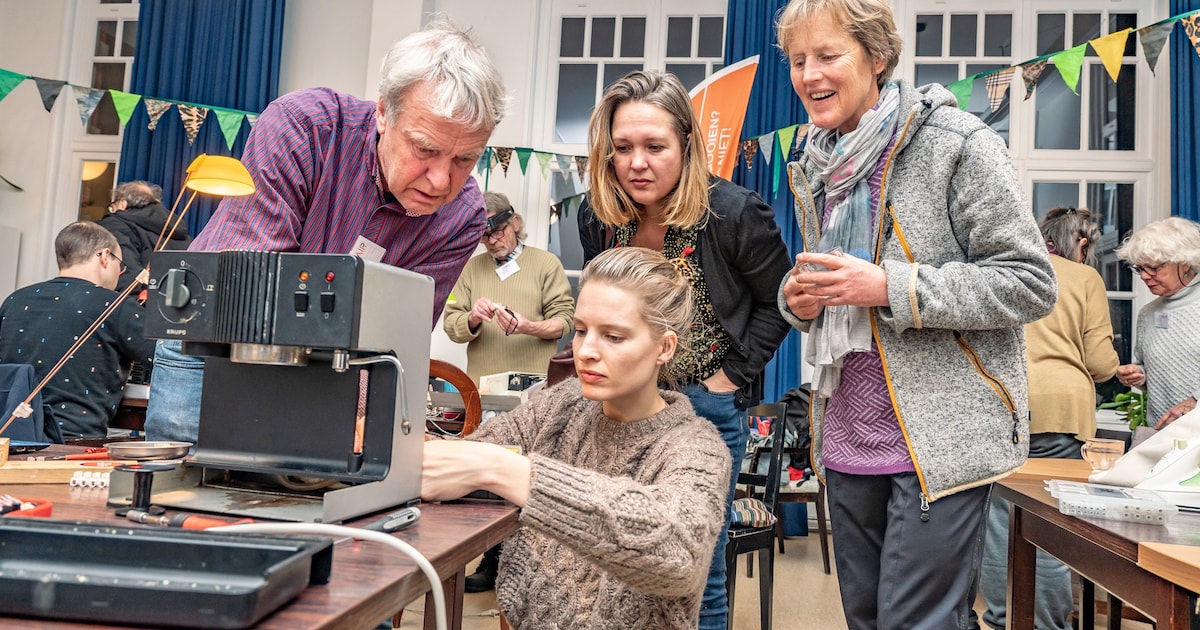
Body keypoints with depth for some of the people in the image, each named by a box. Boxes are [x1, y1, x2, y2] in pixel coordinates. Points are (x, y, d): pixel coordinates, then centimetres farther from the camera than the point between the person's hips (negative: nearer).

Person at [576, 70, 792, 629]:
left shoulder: (737, 215, -17)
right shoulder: (596, 217, -3)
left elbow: (777, 303, -4)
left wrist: (732, 375, -10)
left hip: (707, 409, -4)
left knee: (697, 573, 5)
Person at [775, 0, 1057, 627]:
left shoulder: (954, 142, -10)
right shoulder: (813, 166, 10)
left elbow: (1031, 284, -13)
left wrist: (888, 287, -21)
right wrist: (798, 298, -1)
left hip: (939, 439, -7)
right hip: (848, 440, 7)